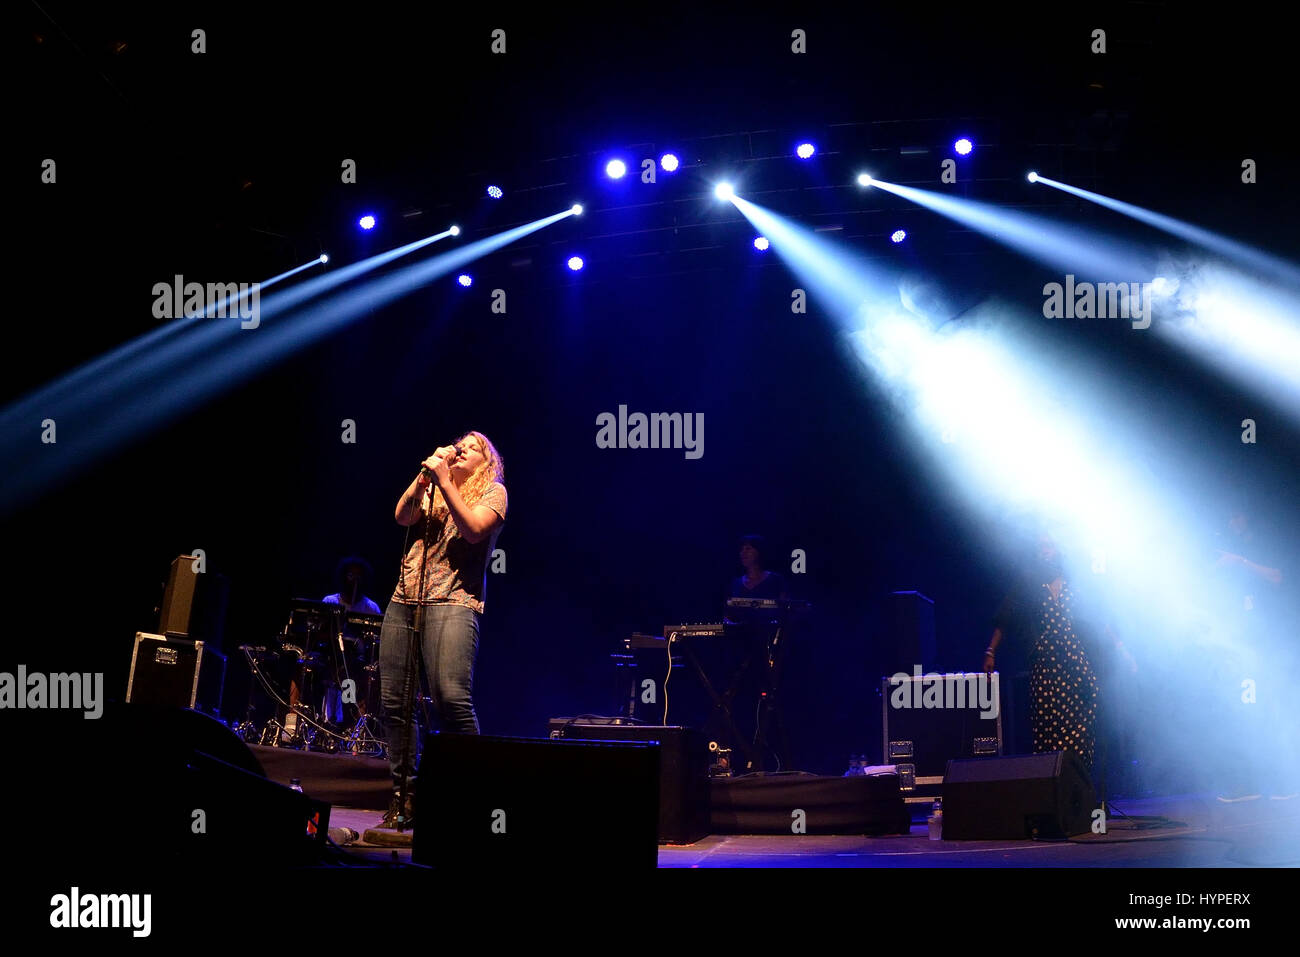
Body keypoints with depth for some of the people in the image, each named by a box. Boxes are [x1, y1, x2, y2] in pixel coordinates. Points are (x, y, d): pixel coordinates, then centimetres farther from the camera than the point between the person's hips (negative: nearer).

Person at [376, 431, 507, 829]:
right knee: (394, 699, -1)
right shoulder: (431, 489, 25)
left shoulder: (493, 491, 10)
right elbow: (403, 516, 6)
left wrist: (444, 481, -9)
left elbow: (474, 529, -8)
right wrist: (426, 474, -2)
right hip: (404, 601, 6)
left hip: (453, 601, -5)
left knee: (451, 696, -22)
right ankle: (402, 795, 8)